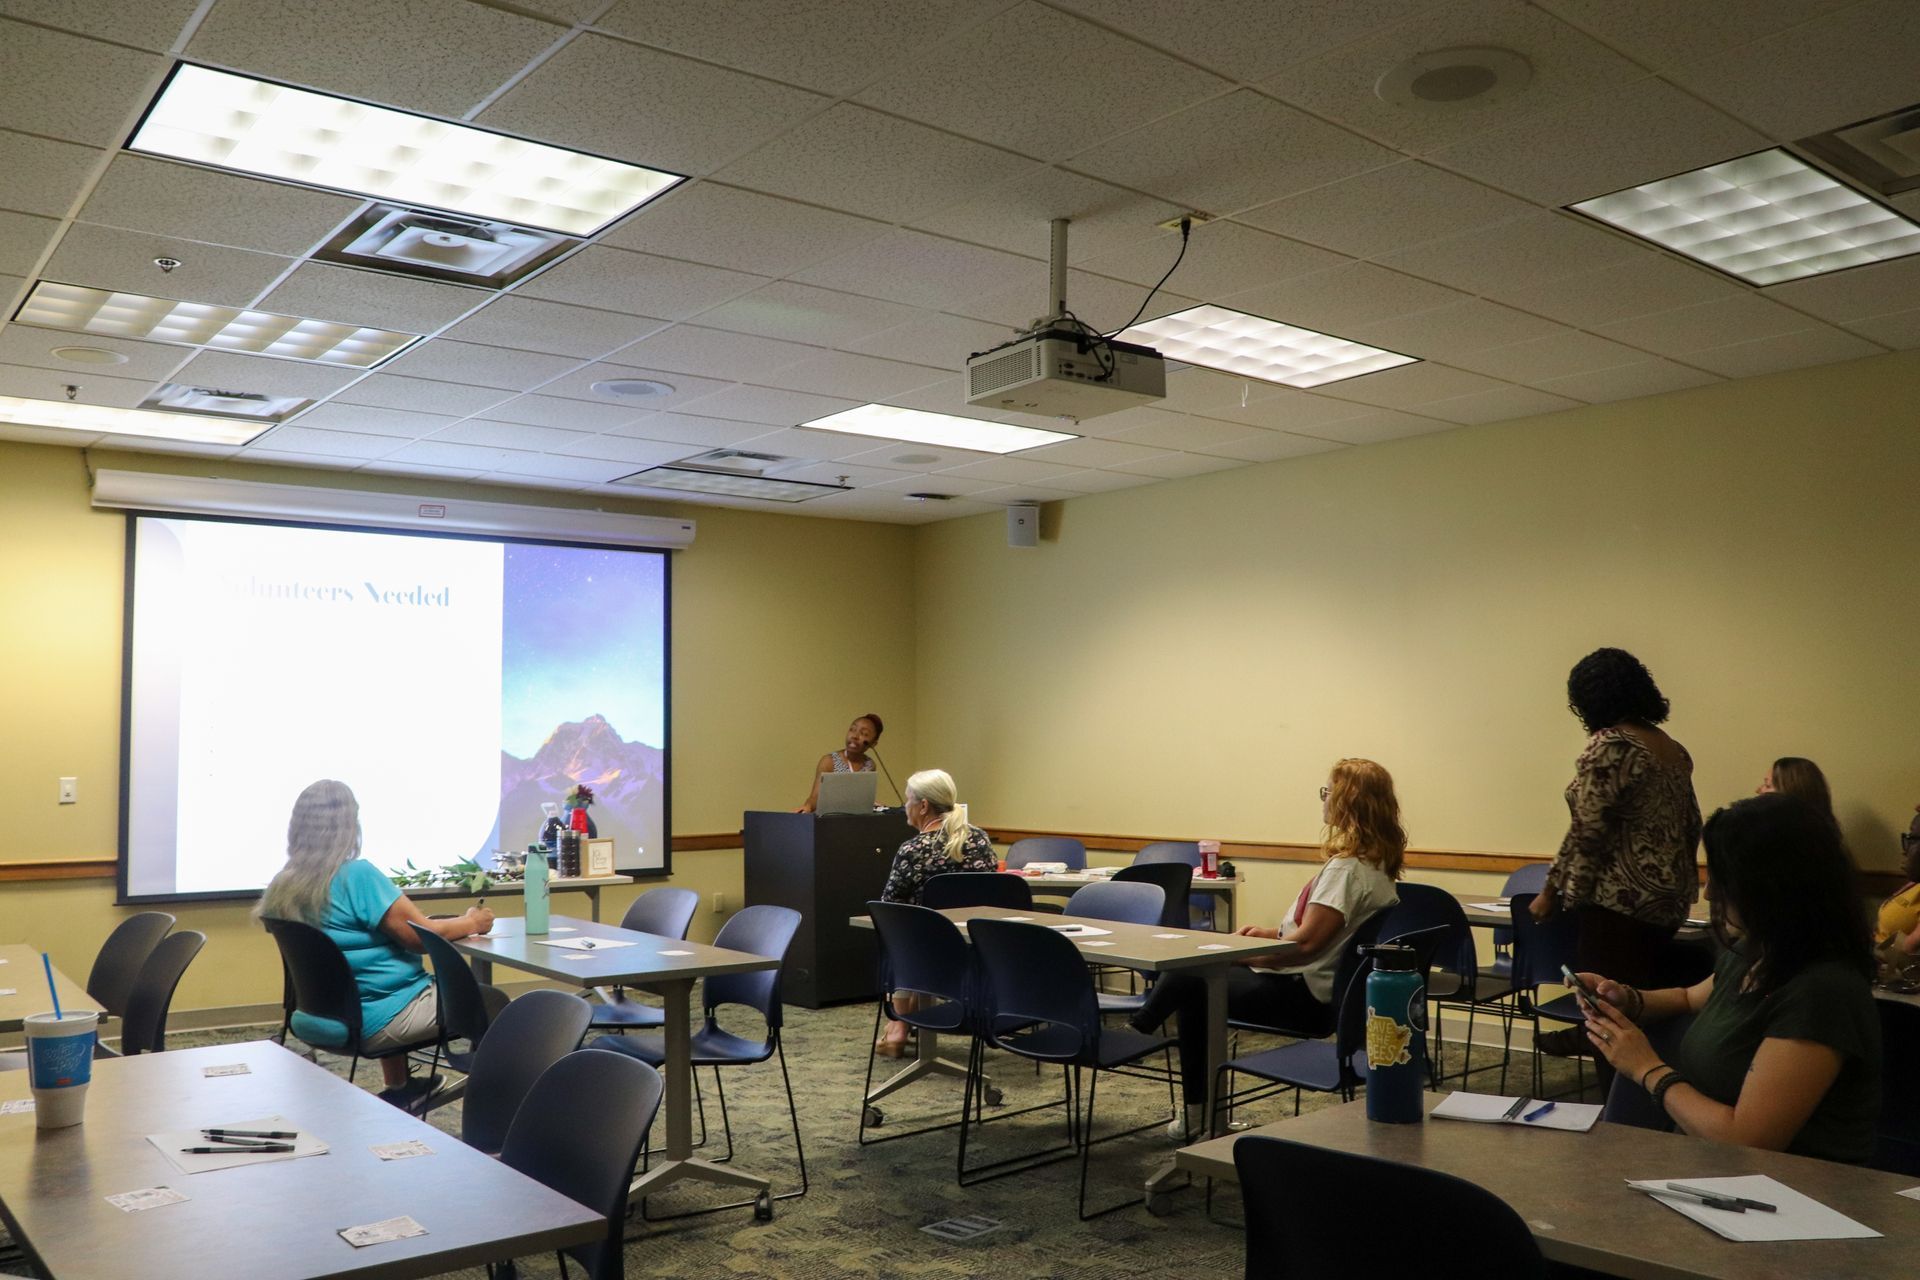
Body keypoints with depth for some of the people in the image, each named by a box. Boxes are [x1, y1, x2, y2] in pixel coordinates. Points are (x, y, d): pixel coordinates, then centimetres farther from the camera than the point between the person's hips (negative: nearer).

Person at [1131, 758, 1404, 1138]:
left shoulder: (1347, 867, -22)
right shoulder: (1376, 865, 8)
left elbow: (1307, 942, -24)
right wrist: (1273, 933, 10)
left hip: (1304, 996, -10)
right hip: (1312, 988, 10)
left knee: (1191, 981, -3)